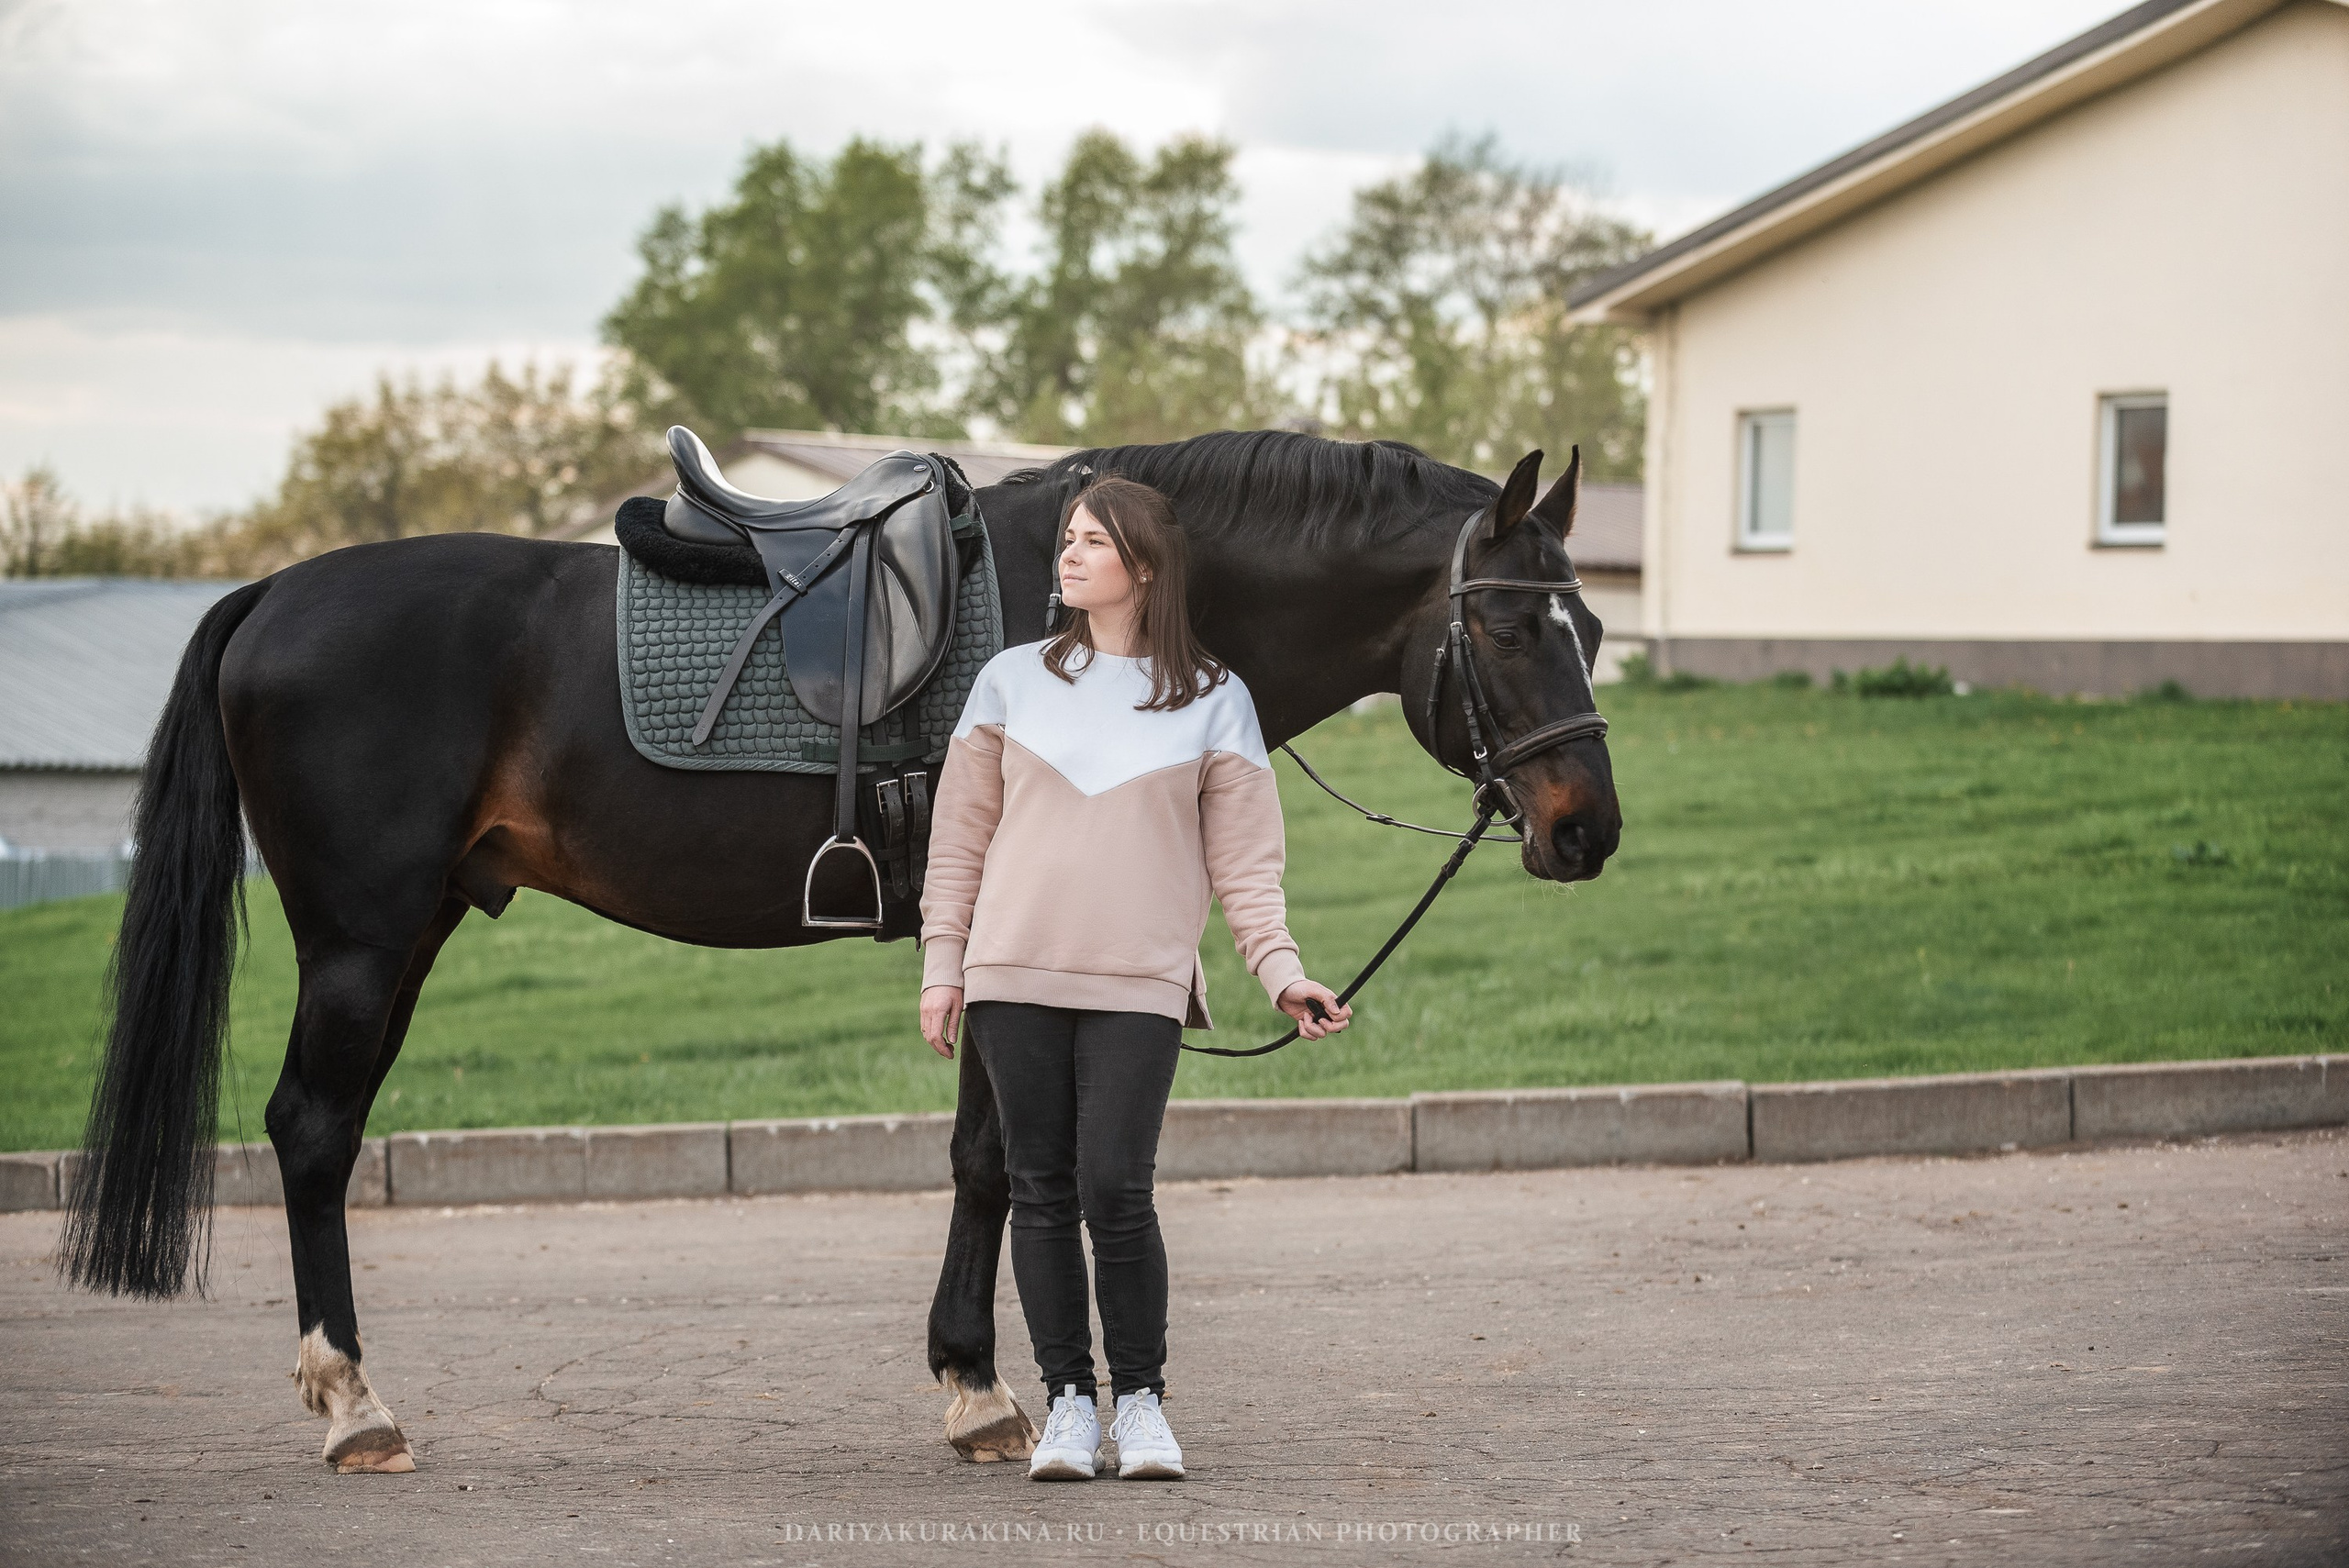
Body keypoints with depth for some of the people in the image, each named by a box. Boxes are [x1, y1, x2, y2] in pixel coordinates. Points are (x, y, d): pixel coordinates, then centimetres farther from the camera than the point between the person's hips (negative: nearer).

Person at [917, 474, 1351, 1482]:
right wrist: (942, 966, 6)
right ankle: (1068, 1399, 15)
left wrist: (1282, 972, -8)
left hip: (1139, 984, -2)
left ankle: (1140, 1398, 6)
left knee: (1115, 1191, -11)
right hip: (1015, 979, 2)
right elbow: (961, 834, 11)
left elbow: (1244, 861, 3)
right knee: (1042, 1194, 4)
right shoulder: (1012, 681, 8)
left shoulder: (1213, 701, 5)